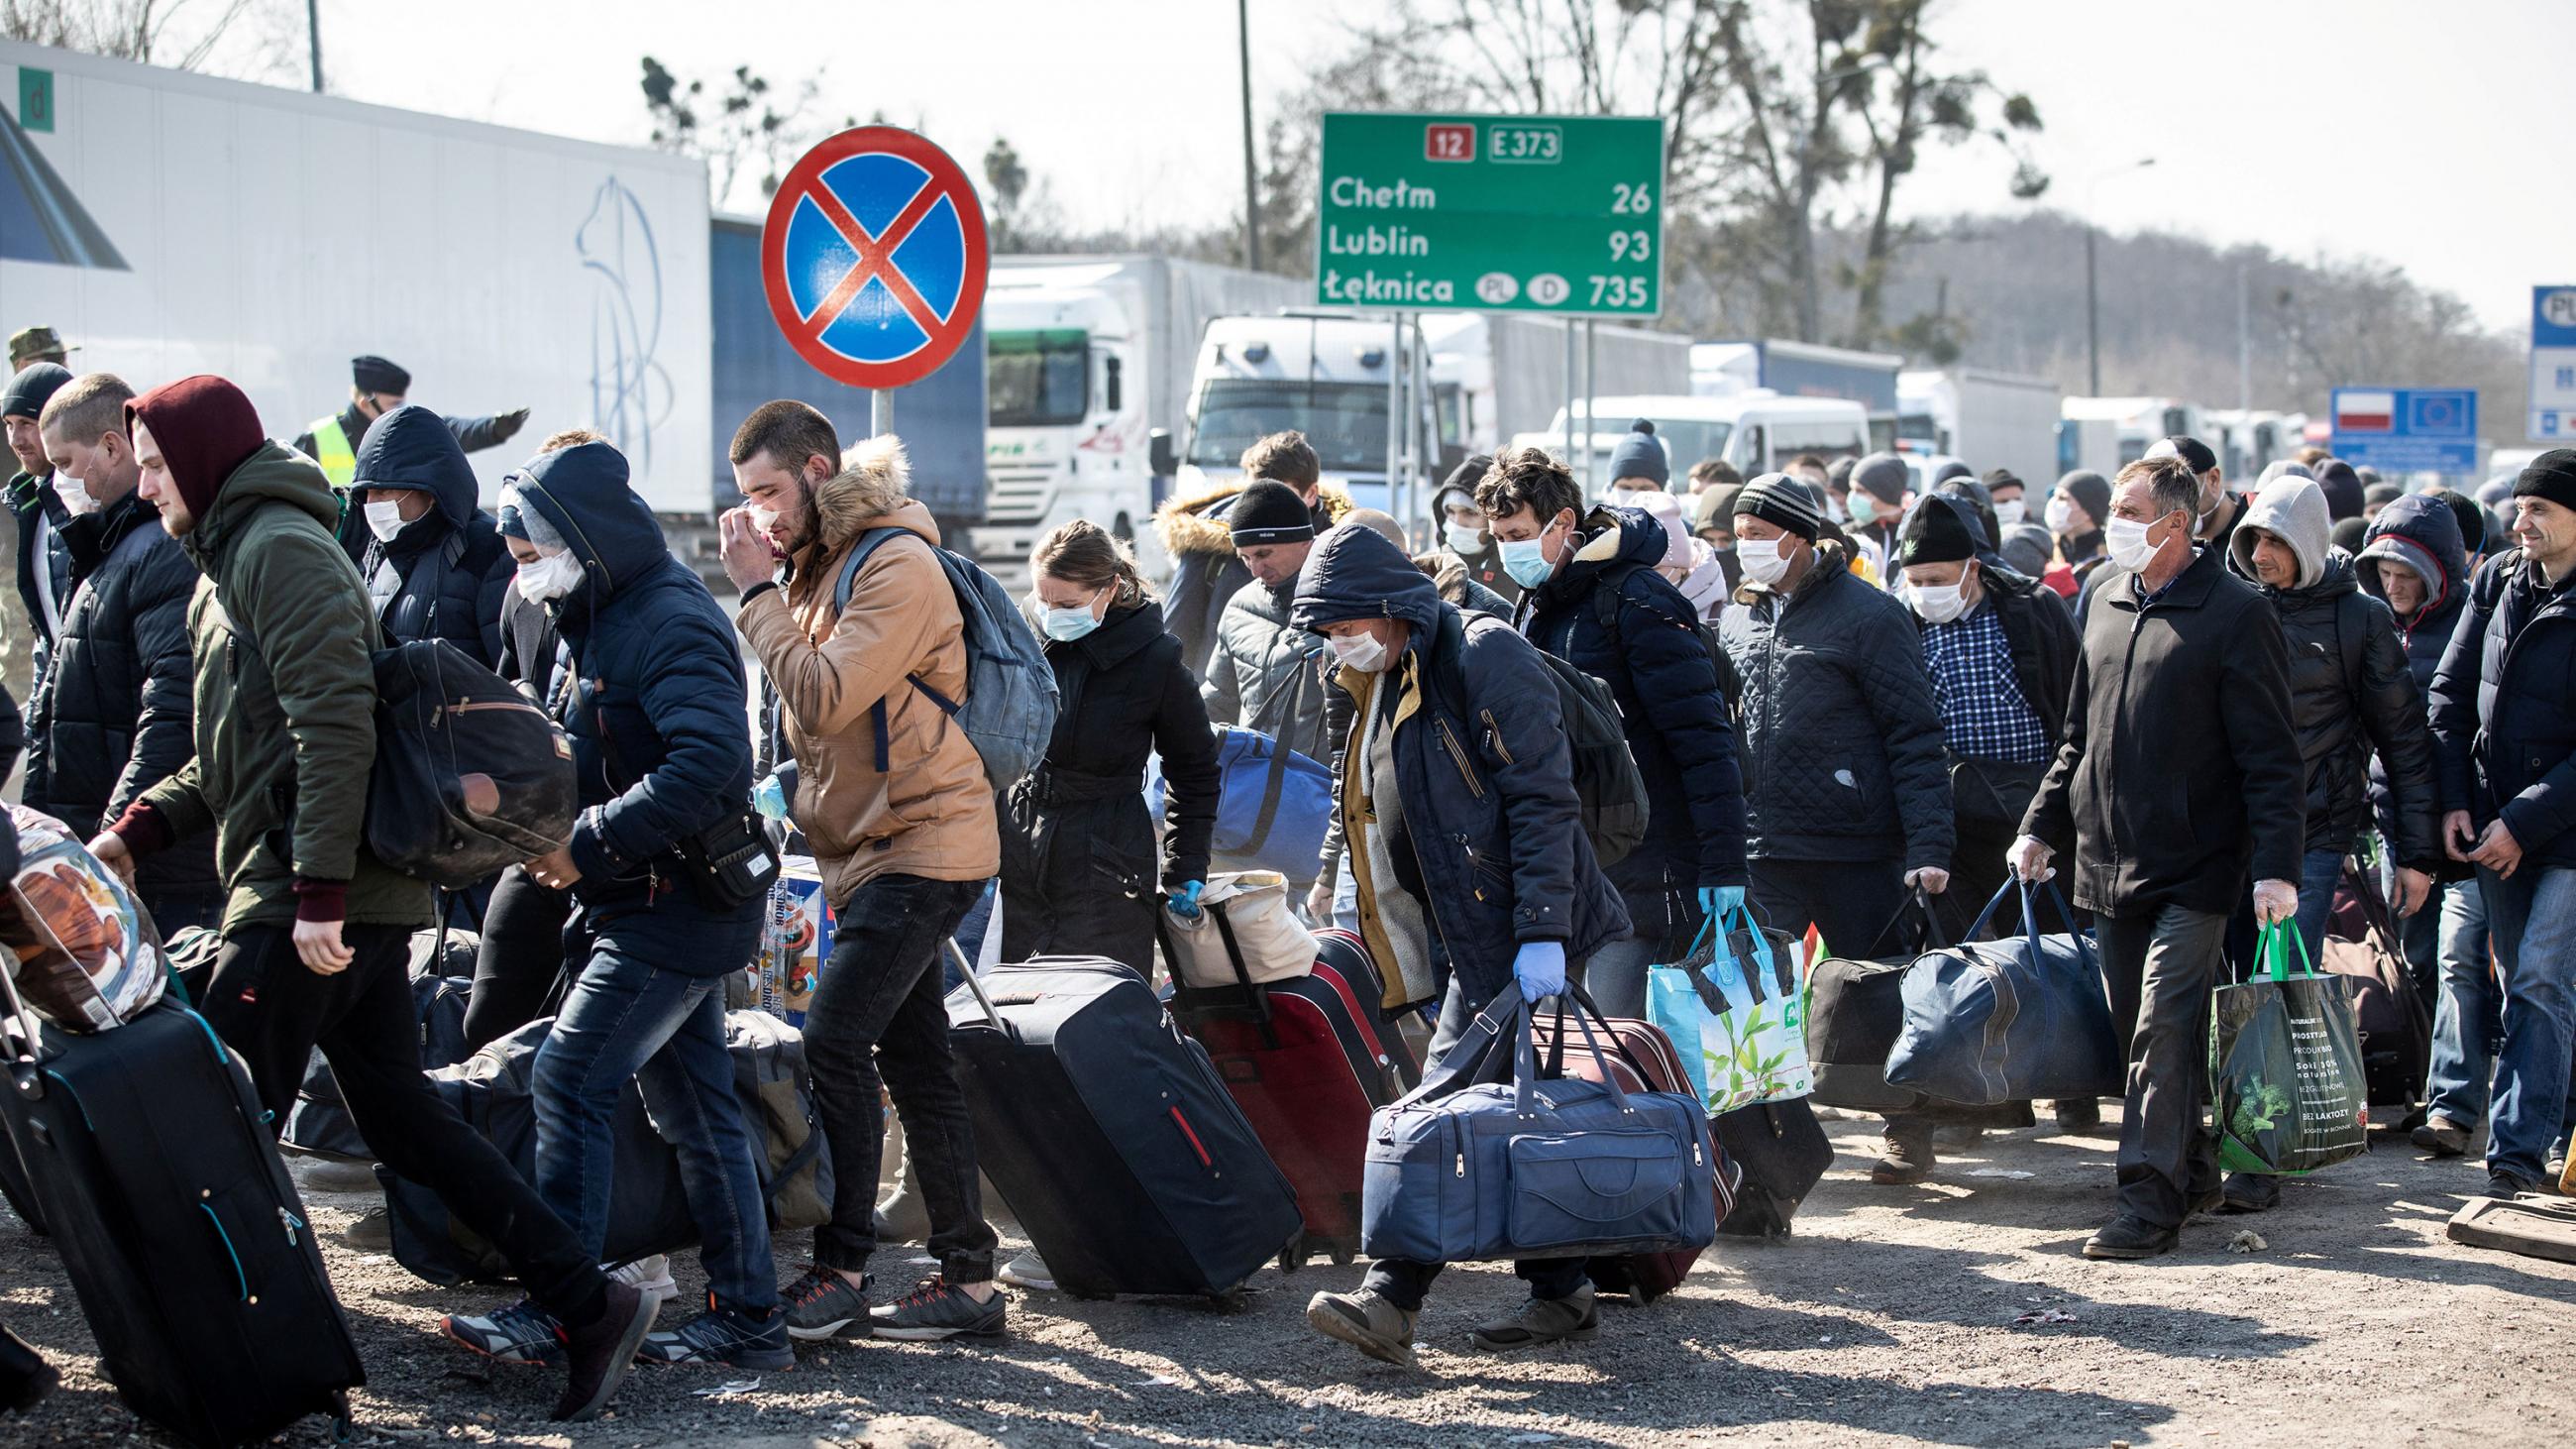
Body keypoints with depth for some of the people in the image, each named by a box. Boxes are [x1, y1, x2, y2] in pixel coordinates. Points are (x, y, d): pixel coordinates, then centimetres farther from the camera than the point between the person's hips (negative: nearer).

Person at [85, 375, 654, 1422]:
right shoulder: (227, 566, 23)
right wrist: (135, 832, 13)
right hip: (346, 896, 10)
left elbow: (335, 725, -20)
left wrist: (318, 891, -24)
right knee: (405, 1119, 9)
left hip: (305, 903, -10)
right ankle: (591, 1306, 8)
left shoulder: (282, 548, -10)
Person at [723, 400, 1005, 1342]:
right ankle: (967, 1277, 12)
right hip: (869, 848, 10)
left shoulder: (897, 566, -14)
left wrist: (758, 592, -16)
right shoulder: (821, 565, 16)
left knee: (833, 1042, -15)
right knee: (912, 1061, 8)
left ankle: (840, 1272, -10)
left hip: (922, 846, -10)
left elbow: (824, 698, -22)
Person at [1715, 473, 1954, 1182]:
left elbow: (1916, 737, -9)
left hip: (1857, 855, -5)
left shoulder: (1866, 615, -7)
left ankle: (1909, 1137, 20)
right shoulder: (1737, 619, 11)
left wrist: (1929, 844, -17)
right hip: (1763, 854, 5)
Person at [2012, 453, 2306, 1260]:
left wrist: (2276, 865, -17)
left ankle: (2152, 1200, -11)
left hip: (2193, 868, -7)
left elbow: (2271, 757, -10)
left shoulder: (2235, 614, -8)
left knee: (2165, 1029, -12)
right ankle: (2192, 1170, 24)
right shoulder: (2110, 602, 13)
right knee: (2136, 1029, 11)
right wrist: (2042, 825, 16)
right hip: (2108, 863, 7)